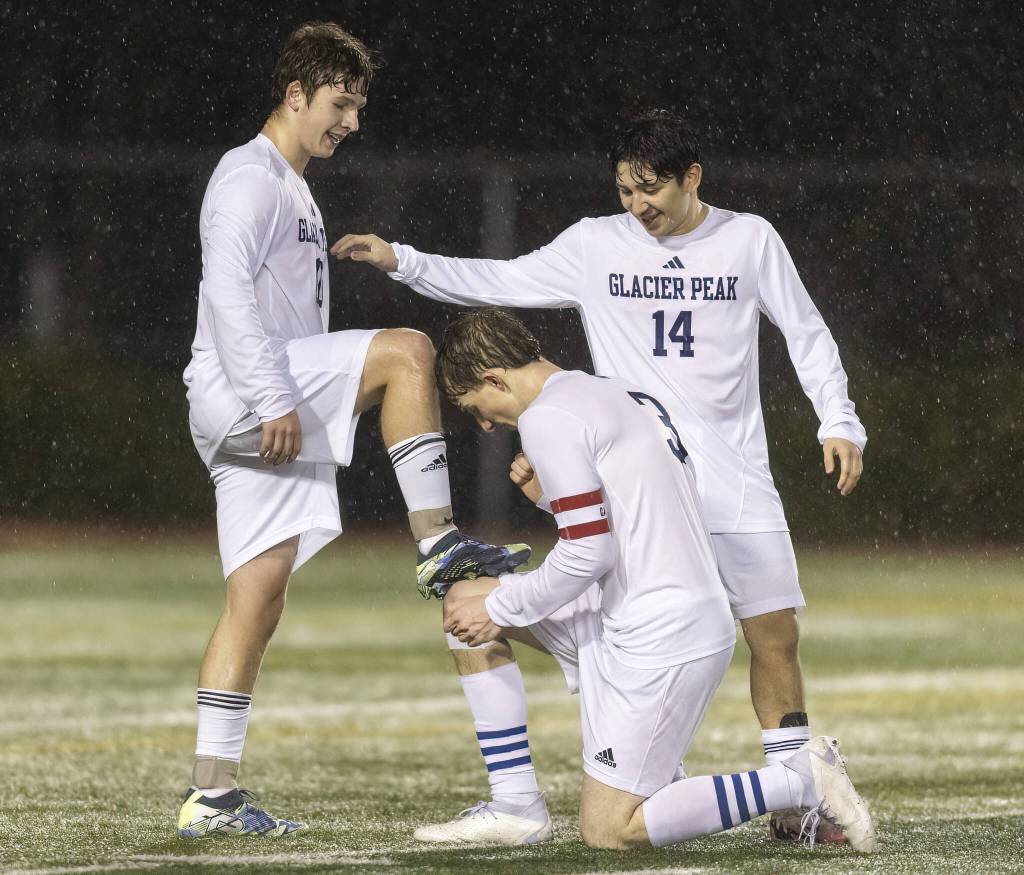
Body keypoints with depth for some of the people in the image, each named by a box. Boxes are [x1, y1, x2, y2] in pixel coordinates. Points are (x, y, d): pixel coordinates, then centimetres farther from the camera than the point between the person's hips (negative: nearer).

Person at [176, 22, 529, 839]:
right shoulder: (250, 177, -6)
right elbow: (227, 290, -19)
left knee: (258, 600, 4)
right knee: (407, 349, -21)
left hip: (268, 415, 10)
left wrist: (294, 409, 26)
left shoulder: (292, 190, 26)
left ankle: (212, 793, 2)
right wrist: (271, 398, -24)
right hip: (235, 389, -10)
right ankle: (438, 543, -20)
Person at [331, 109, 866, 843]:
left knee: (775, 637, 0)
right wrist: (403, 262, -2)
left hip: (734, 477, 1)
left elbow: (807, 334, 9)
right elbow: (502, 282, 6)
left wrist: (839, 423, 0)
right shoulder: (596, 245, 3)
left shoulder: (749, 240, 3)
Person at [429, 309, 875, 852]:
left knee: (607, 833, -4)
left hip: (656, 640, -10)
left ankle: (800, 780, -7)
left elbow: (589, 552, -18)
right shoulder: (623, 396, 17)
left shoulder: (546, 419, -12)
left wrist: (499, 610, -5)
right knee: (465, 600, 17)